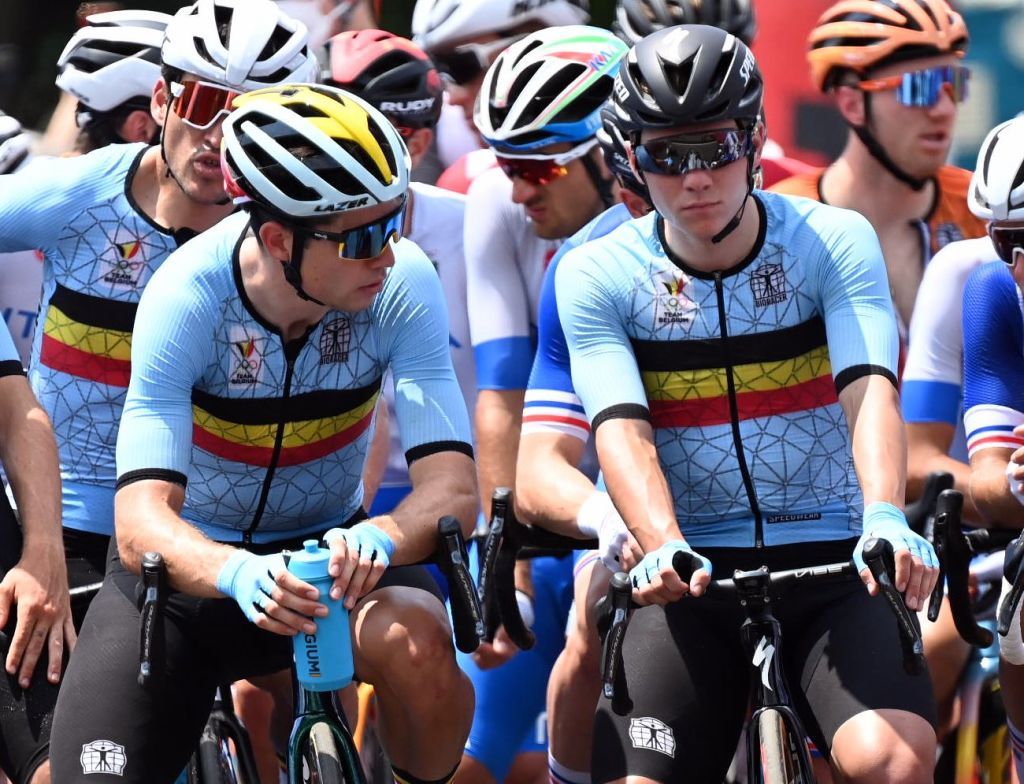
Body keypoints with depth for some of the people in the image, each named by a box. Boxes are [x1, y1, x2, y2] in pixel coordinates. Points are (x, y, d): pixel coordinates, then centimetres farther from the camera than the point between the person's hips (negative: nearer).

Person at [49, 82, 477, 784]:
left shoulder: (402, 286, -20)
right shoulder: (187, 297, -26)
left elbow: (451, 485, -26)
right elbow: (142, 522, -33)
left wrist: (379, 538, -49)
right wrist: (239, 574, -55)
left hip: (326, 548, 1)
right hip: (193, 566, -1)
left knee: (416, 643, -33)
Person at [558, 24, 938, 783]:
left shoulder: (835, 242, -2)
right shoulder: (596, 276, -1)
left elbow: (870, 392, -17)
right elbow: (623, 432, -14)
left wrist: (885, 520, -37)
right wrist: (663, 547, -35)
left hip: (829, 564, -1)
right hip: (690, 578, 1)